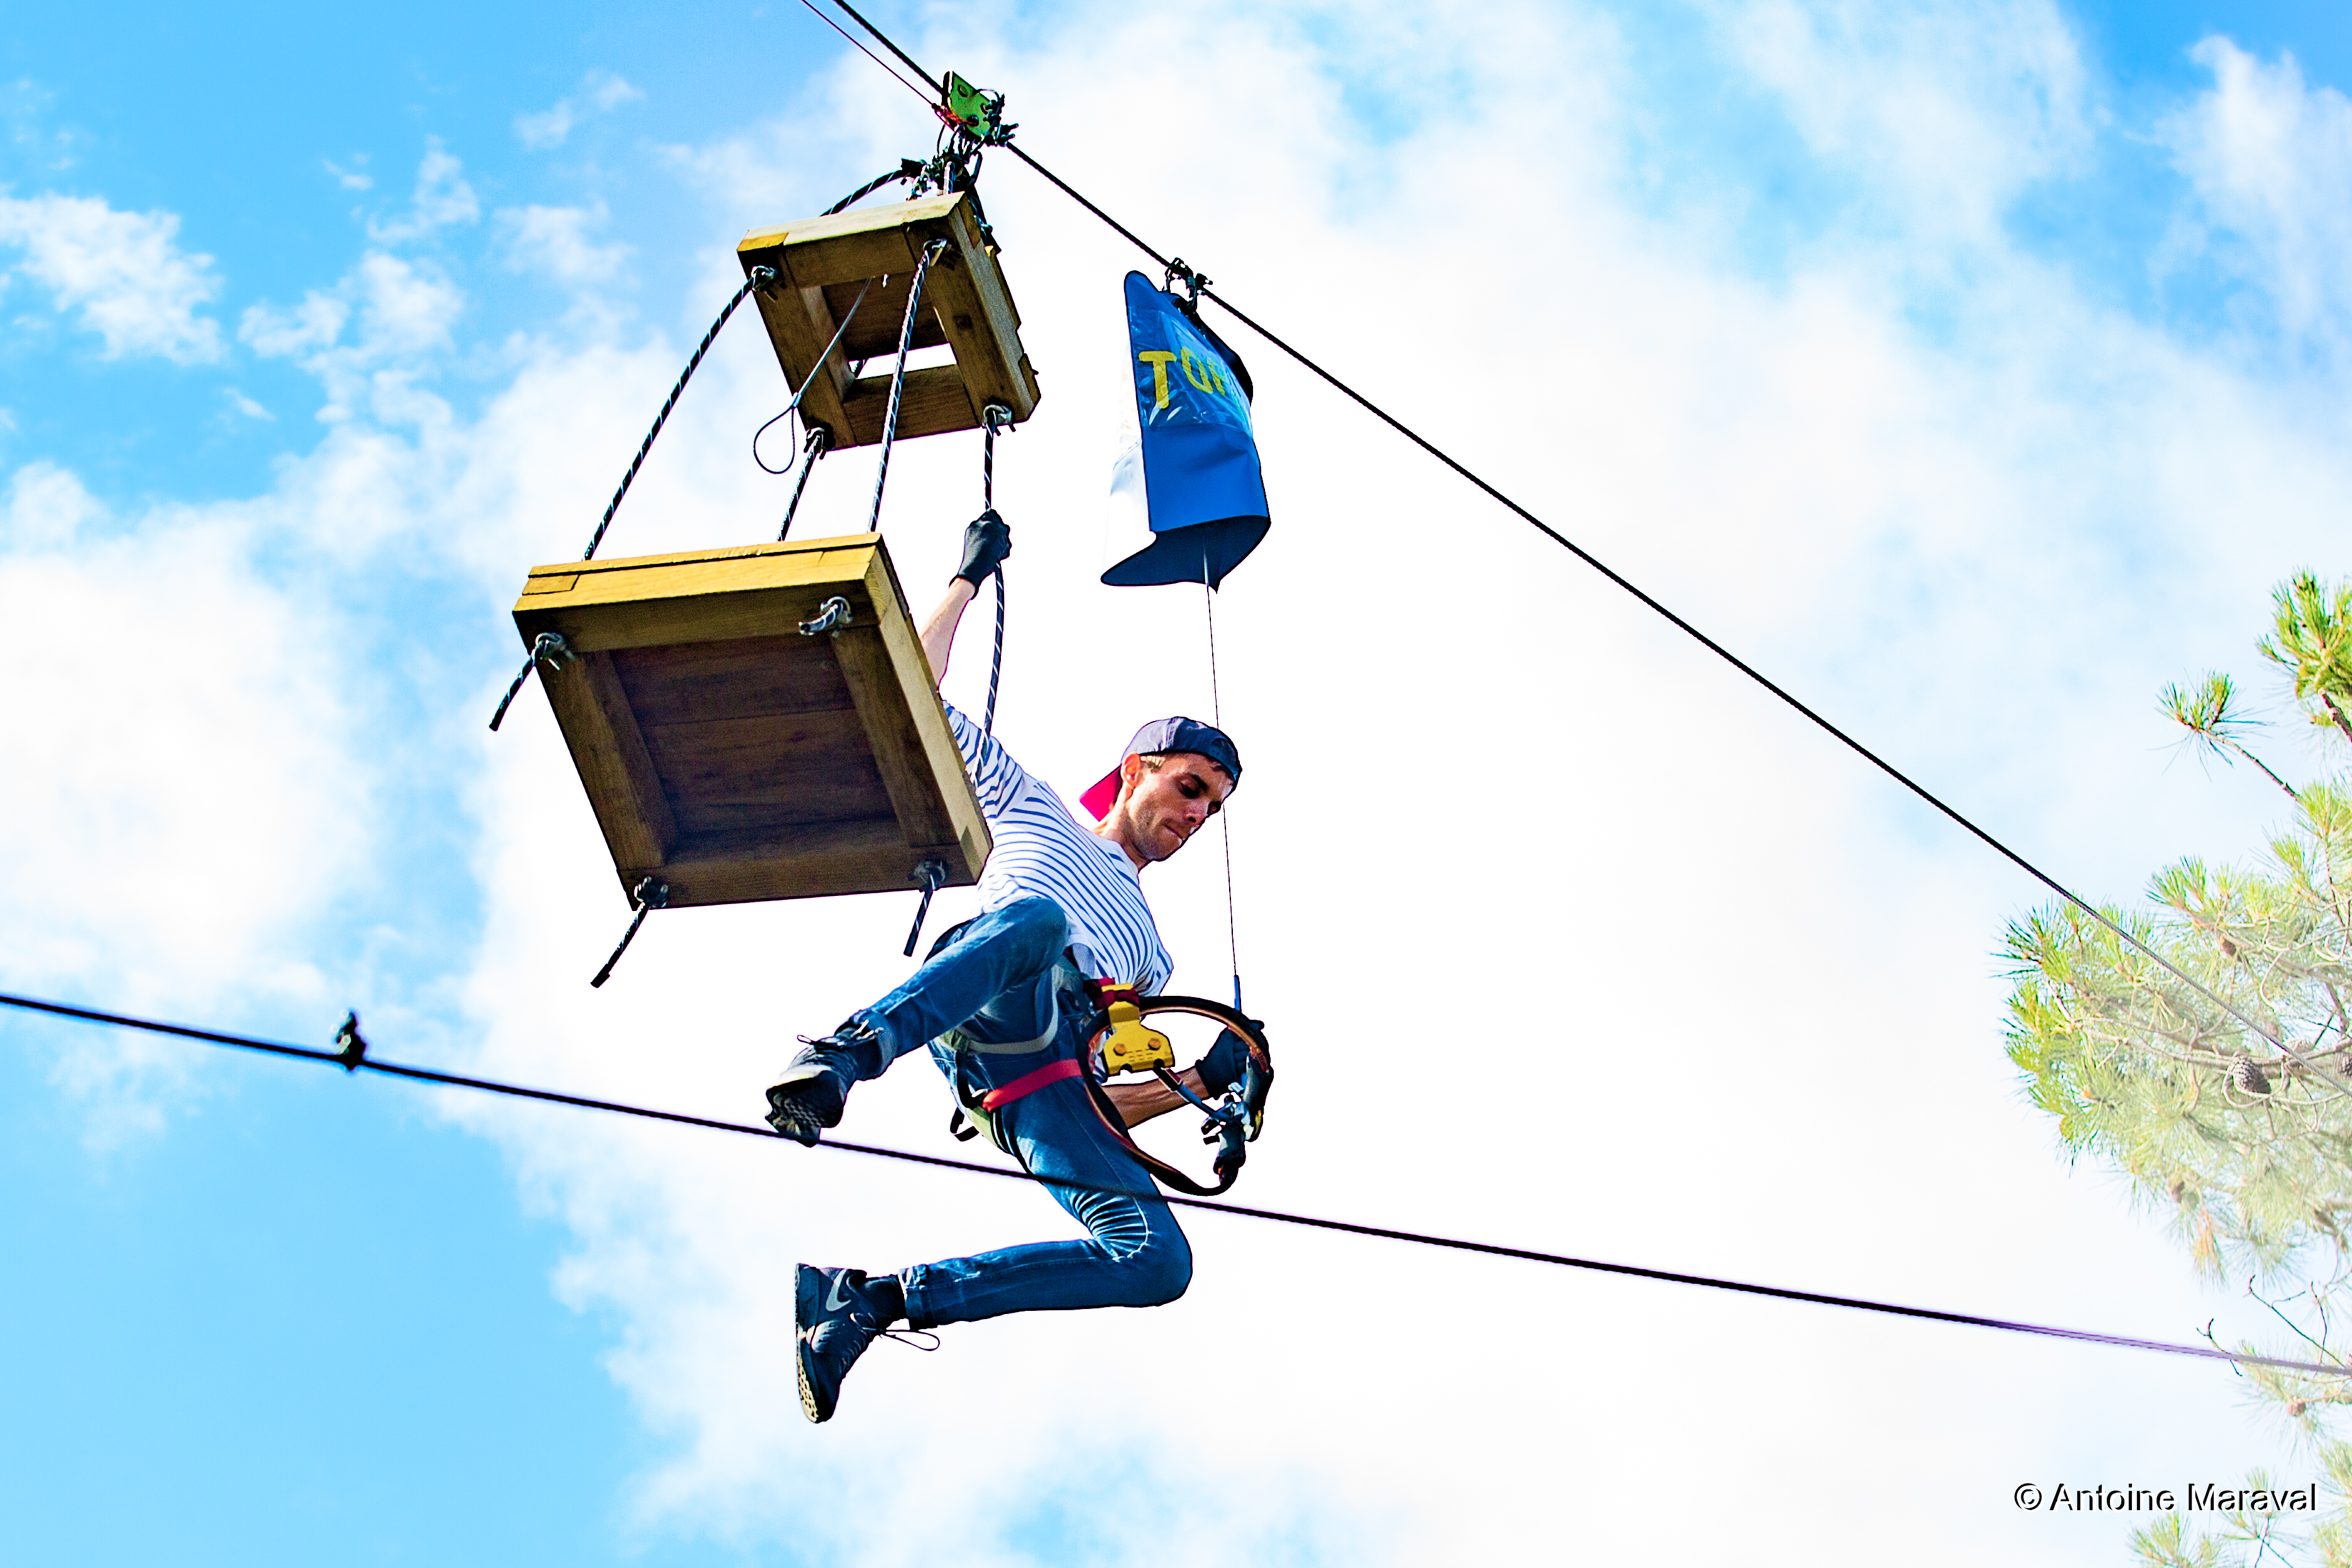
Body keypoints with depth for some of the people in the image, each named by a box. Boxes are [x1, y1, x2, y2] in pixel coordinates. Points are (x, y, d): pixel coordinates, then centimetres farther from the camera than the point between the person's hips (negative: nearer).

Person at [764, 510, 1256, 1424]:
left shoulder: (1150, 962, 39)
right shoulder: (1034, 812, 31)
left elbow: (1107, 1105, 33)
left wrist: (1204, 1084, 18)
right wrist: (970, 577, 23)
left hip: (1048, 1094, 4)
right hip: (986, 1000, -4)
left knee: (1160, 1263, -22)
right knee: (1037, 919, -38)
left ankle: (877, 1300, -18)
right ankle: (849, 1050, -53)